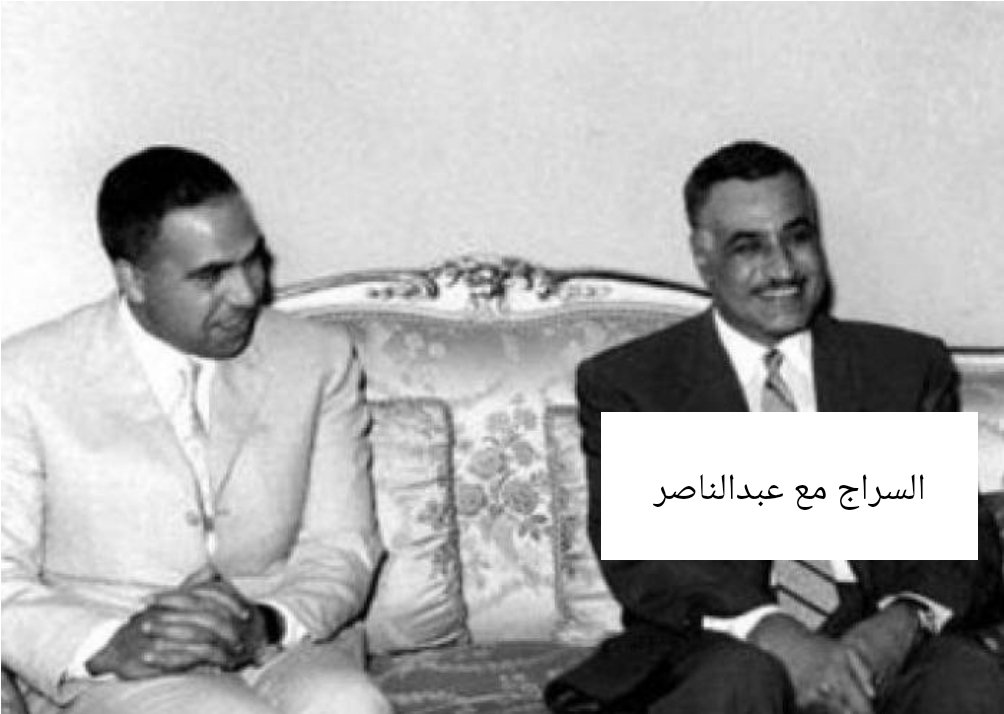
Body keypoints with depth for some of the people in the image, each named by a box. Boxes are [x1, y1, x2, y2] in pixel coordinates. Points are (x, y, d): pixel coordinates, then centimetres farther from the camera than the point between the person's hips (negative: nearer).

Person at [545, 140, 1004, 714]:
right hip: (712, 651, -2)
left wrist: (901, 623, -16)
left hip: (879, 645, 2)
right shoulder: (625, 382, 7)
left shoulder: (911, 366, 15)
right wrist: (776, 636, -23)